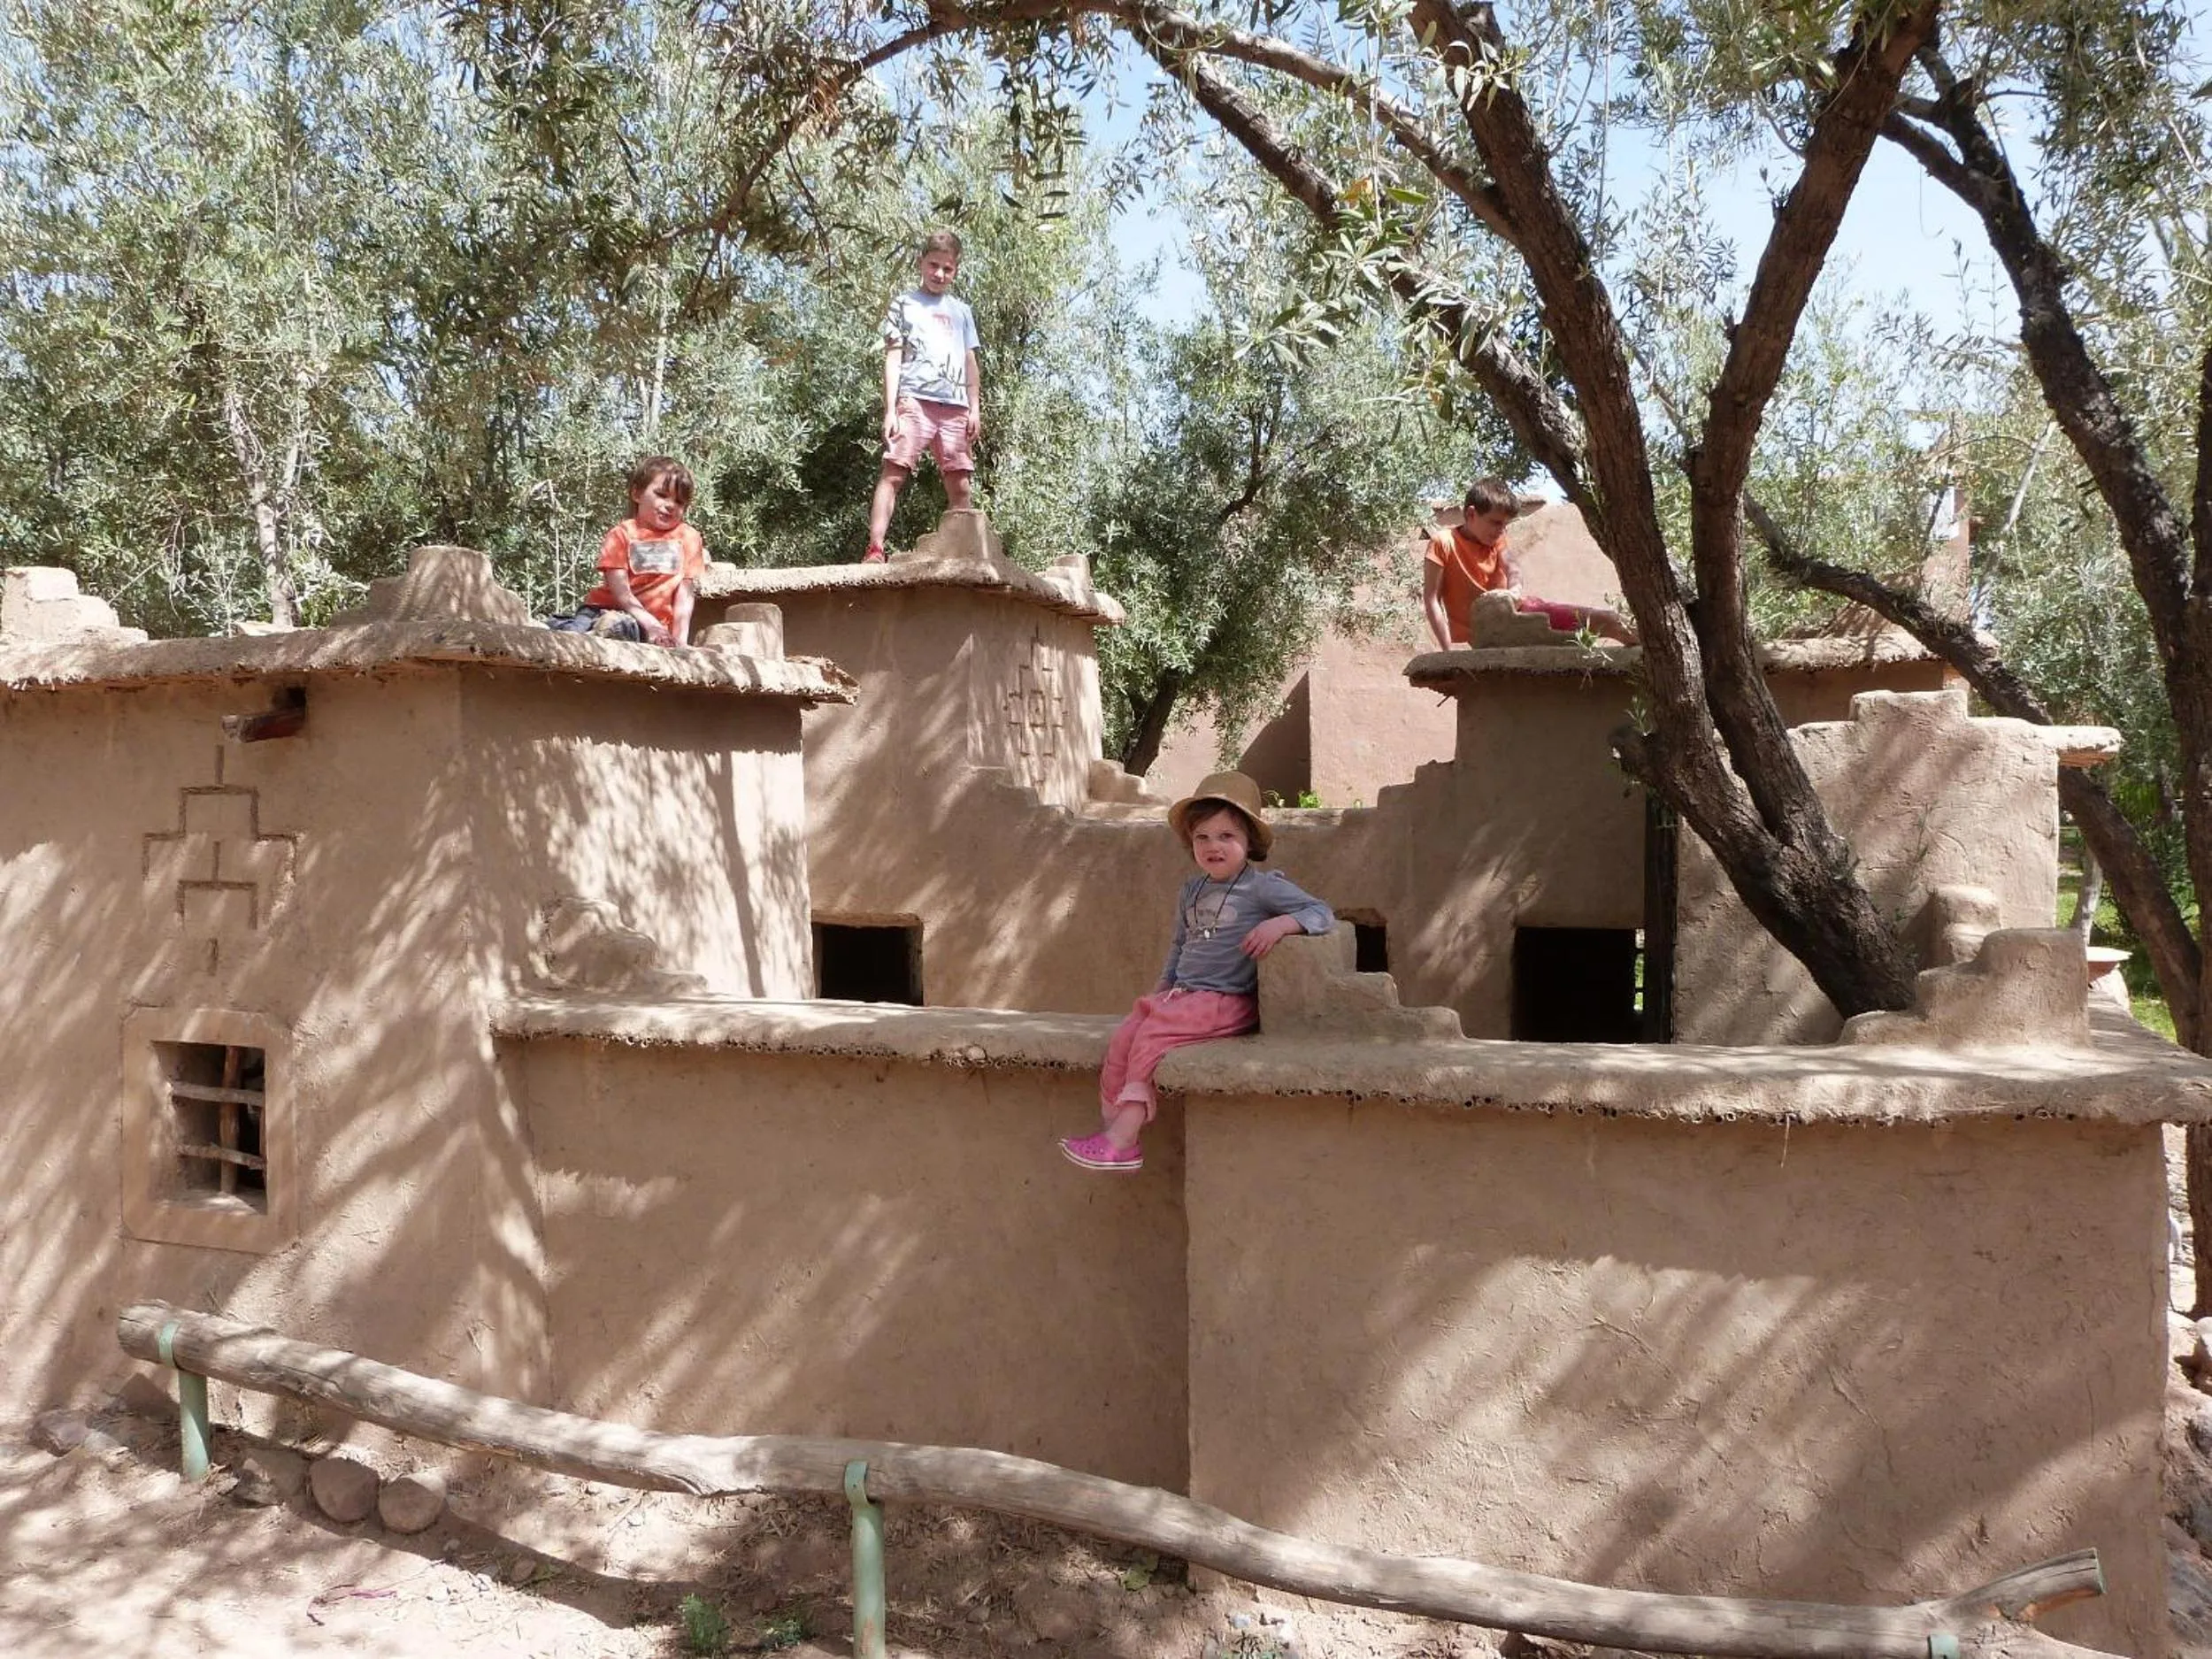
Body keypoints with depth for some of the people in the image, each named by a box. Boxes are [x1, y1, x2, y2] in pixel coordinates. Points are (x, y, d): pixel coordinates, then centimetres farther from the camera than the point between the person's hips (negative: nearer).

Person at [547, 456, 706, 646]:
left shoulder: (688, 538, 6)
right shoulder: (623, 534, 1)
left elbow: (685, 596, 1)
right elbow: (622, 594, -9)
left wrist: (679, 641, -13)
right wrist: (652, 626, -22)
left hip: (654, 622, -1)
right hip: (608, 608, 1)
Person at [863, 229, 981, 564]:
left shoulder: (961, 311, 23)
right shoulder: (904, 304, 13)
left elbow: (970, 363, 21)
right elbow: (892, 358, 6)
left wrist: (975, 409, 9)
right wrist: (890, 409, -5)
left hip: (955, 406, 4)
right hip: (914, 399, -4)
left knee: (960, 485, 0)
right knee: (894, 472, -15)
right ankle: (874, 551, -22)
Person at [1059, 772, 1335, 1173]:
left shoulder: (1262, 887, -5)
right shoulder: (1192, 891, 17)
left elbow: (1322, 913, -12)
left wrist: (1281, 924, -28)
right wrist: (1163, 985, 19)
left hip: (1227, 1001, -7)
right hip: (1183, 993, 7)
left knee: (1152, 1033, -24)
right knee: (1122, 1039, -12)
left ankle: (1122, 1138, -20)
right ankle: (1113, 1132, -12)